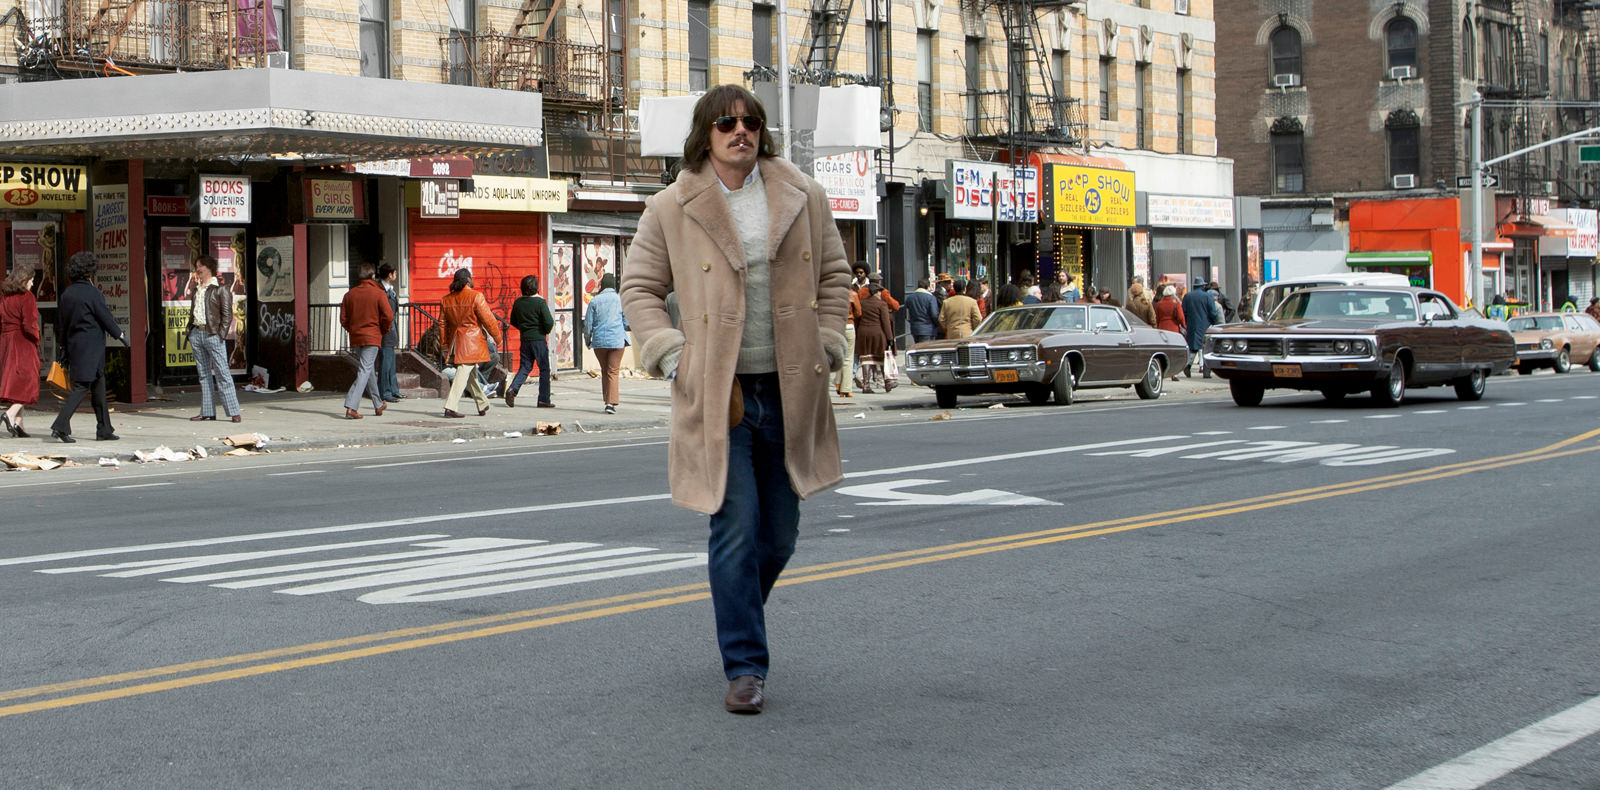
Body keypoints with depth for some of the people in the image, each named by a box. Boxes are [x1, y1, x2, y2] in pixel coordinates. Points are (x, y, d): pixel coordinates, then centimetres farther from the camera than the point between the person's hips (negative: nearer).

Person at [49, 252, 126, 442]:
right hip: (91, 347, -8)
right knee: (82, 386, -7)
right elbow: (106, 318, -9)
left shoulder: (66, 294, 9)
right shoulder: (93, 293, -12)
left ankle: (104, 429, 18)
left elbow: (61, 324, 13)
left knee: (98, 384, 14)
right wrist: (120, 335, 6)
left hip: (74, 346, 8)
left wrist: (62, 349, 18)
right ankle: (60, 425, -16)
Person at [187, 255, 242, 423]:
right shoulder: (197, 289, 18)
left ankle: (233, 411, -9)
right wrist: (190, 330, 10)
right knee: (204, 374, 8)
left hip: (213, 334, -7)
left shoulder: (220, 289, -3)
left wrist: (221, 334, -13)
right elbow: (192, 312, 21)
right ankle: (207, 411, 11)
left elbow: (227, 314, -6)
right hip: (196, 334, 7)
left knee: (222, 373, -9)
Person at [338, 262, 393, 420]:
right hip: (372, 338, -5)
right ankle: (351, 407, -21)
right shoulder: (378, 293, -7)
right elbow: (388, 316, -12)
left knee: (368, 371, 19)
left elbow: (343, 319, 5)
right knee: (364, 372, -8)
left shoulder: (349, 294, 5)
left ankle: (378, 405, 31)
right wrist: (383, 331, 5)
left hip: (355, 338, 5)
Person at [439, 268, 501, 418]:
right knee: (463, 372, -9)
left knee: (471, 374, 17)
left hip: (455, 342, 6)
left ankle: (483, 405, 28)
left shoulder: (445, 300, 8)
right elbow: (488, 320, -9)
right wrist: (498, 338, 4)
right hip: (472, 343, -6)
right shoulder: (476, 297, -10)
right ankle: (450, 407, -18)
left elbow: (443, 325, 11)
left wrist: (445, 346, 18)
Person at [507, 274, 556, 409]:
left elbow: (513, 322, 14)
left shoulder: (517, 303, 4)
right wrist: (547, 330, 5)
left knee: (524, 367, 12)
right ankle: (544, 400, 7)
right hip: (539, 339, -5)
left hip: (525, 339, 5)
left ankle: (512, 389, -12)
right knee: (544, 369, 6)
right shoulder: (540, 302, -12)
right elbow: (549, 322, -16)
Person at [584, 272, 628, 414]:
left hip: (599, 340, 1)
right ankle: (611, 402, -11)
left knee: (604, 370, 16)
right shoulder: (621, 300, -1)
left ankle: (607, 399, 18)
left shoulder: (595, 301, 1)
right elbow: (626, 321, 2)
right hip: (617, 341, -1)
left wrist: (587, 340, 15)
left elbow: (588, 323, 2)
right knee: (613, 371, -1)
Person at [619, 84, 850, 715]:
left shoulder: (803, 198, 5)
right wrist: (669, 354, -4)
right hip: (716, 393, -3)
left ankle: (740, 614, 40)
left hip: (788, 392, 3)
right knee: (736, 530, -8)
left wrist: (826, 344, 5)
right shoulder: (672, 208, -1)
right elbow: (639, 287, 8)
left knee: (780, 533, 11)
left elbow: (834, 274, 16)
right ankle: (745, 667, 0)